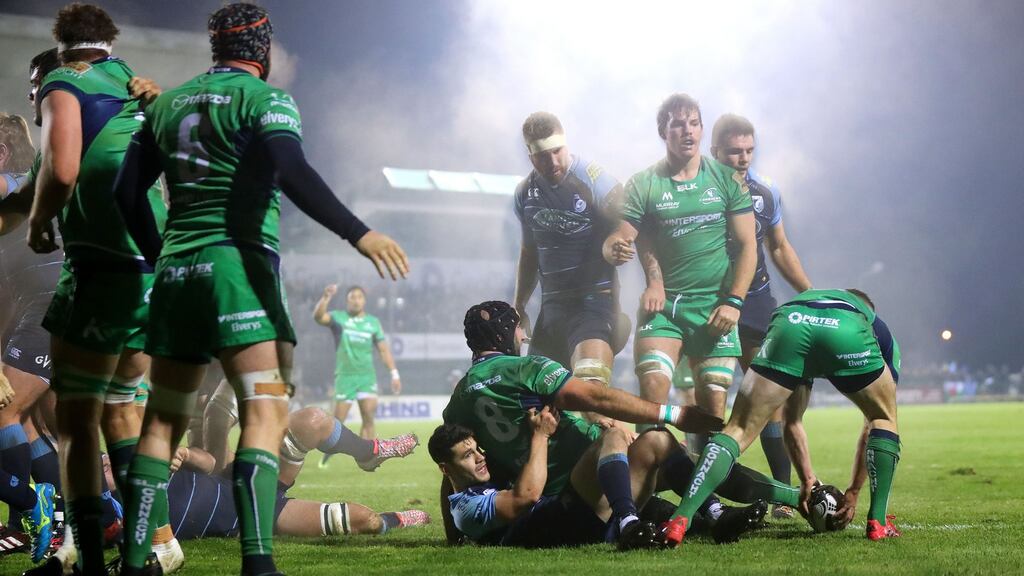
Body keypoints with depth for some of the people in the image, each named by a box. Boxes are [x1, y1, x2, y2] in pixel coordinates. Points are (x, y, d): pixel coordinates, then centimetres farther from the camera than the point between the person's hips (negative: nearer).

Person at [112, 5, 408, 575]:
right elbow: (292, 172, -19)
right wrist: (359, 234, -21)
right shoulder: (266, 99, -2)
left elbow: (128, 190, 16)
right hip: (238, 267, -6)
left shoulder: (168, 104, 16)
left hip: (176, 270, 6)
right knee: (266, 414, -10)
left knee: (163, 420, 11)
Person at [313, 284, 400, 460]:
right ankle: (327, 455, 21)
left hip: (367, 376, 2)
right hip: (345, 376, -2)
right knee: (338, 420, 0)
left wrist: (394, 373, 5)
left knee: (369, 419, -12)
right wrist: (326, 298, -34)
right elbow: (318, 316, -17)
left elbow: (383, 350, 12)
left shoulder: (373, 322, 9)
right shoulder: (338, 318, 1)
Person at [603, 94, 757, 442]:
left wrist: (733, 301, -5)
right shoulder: (643, 185, 5)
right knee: (653, 387, -20)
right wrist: (613, 249, -27)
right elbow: (618, 239, -2)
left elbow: (747, 246, 6)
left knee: (713, 404, -4)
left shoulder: (728, 180, 6)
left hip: (714, 306, 0)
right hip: (663, 304, 0)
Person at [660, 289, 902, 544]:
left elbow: (792, 423, 47)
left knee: (740, 429, 10)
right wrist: (853, 492, 44)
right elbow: (874, 427, 40)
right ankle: (878, 522, 17)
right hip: (847, 331, -2)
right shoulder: (878, 328, 42)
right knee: (884, 418, 26)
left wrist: (807, 480, 51)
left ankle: (680, 519, -7)